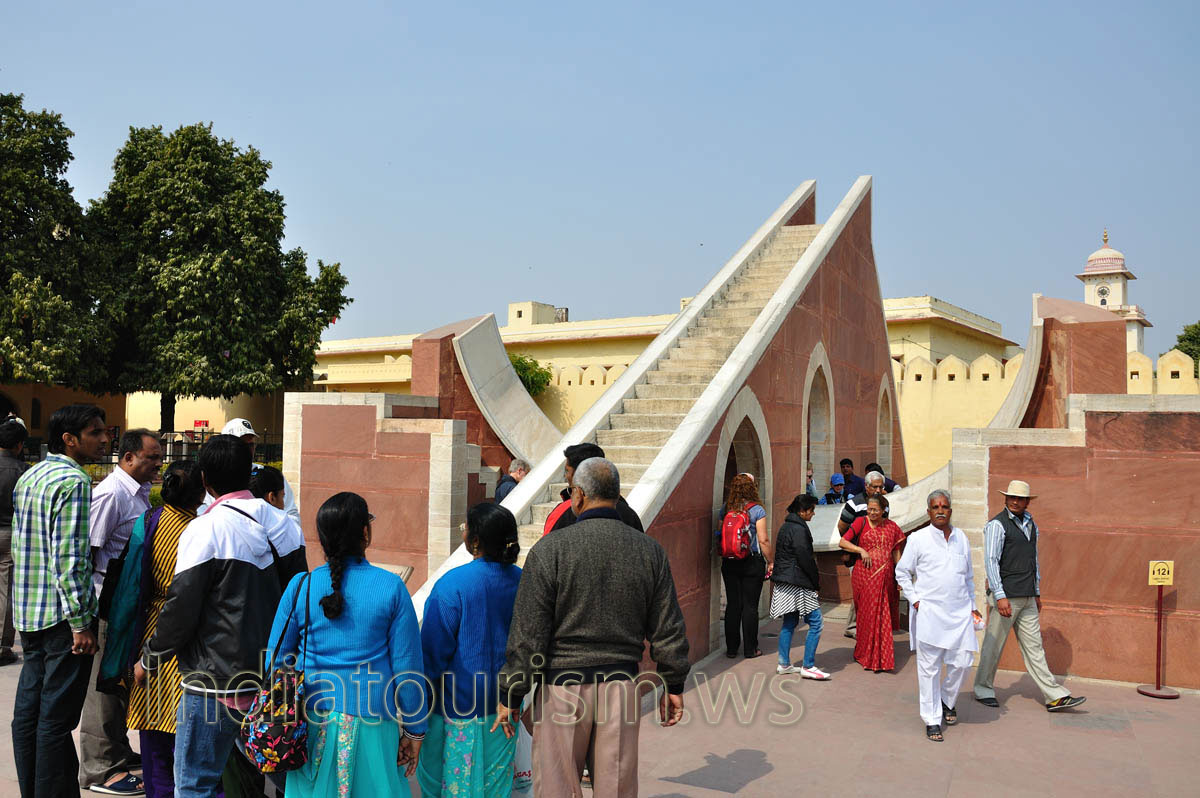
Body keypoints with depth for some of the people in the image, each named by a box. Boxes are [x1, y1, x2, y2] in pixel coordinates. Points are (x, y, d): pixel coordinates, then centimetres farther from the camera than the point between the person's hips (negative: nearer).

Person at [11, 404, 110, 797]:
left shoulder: (28, 477, 14)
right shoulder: (74, 482, -15)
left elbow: (19, 546, 19)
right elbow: (68, 558, -21)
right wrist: (80, 623, -19)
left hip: (29, 613, 9)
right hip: (62, 616, -9)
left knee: (29, 707, 15)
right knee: (56, 717, -3)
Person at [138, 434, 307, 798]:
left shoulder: (205, 529, -15)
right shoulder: (284, 524, 4)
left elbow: (181, 608, -14)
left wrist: (150, 659, 1)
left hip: (217, 680, -6)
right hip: (274, 677, 7)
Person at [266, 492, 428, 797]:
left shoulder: (301, 586, -3)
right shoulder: (391, 587, -9)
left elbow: (276, 659, 3)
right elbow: (407, 665, -7)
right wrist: (414, 731, 3)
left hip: (312, 723, 2)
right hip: (370, 725, -2)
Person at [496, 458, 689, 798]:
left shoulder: (549, 550, -9)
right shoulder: (649, 551, 2)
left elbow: (527, 635, -10)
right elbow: (668, 630, 5)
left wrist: (511, 695, -1)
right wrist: (673, 684, 16)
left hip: (562, 689, -3)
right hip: (622, 686, 3)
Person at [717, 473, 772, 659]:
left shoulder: (725, 510, 0)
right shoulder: (757, 510, -10)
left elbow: (720, 536, 4)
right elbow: (763, 540, -12)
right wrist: (770, 562, -1)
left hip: (729, 562, 3)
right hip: (752, 563, -3)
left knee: (732, 605, 10)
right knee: (750, 606, 5)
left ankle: (731, 648, 16)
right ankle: (750, 649, 12)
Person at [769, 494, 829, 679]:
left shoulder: (786, 526, 15)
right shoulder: (798, 529, -16)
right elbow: (804, 557, -17)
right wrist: (815, 579, -5)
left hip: (783, 581, 10)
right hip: (797, 583, -10)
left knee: (789, 622, 15)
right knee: (815, 622, -5)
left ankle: (784, 664, 19)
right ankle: (808, 666, -4)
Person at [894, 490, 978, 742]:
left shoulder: (961, 537, 11)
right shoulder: (918, 539, -1)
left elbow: (969, 576, 21)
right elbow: (902, 572, 5)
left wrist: (972, 605, 16)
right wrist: (915, 600, -4)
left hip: (960, 612, 4)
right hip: (929, 612, -3)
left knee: (962, 661, 1)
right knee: (929, 667, -1)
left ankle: (948, 701, 30)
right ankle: (932, 720, 10)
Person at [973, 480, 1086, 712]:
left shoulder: (1030, 525, 13)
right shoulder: (997, 525, -11)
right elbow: (991, 561, -17)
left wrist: (1037, 592, 22)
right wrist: (1000, 596, -23)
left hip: (1027, 598, 7)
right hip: (1005, 597, -7)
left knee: (1034, 647, 9)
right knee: (994, 645, 3)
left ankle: (1055, 697, 10)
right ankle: (983, 690, 17)